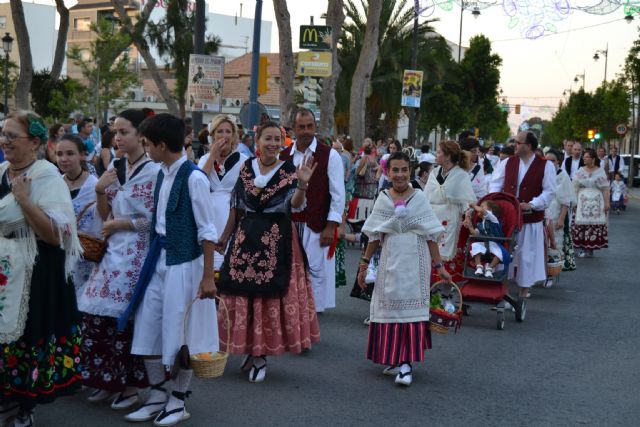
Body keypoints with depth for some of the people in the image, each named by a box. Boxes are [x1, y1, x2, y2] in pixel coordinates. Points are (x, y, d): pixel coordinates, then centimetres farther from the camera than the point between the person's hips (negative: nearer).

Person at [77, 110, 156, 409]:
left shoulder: (154, 171, -9)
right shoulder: (114, 167, 12)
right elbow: (105, 214, 15)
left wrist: (120, 224, -8)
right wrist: (100, 190, -2)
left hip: (137, 252, -6)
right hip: (113, 250, 6)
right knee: (98, 315, 3)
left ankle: (130, 384, 10)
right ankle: (107, 379, 18)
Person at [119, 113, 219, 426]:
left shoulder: (194, 178, -15)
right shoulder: (163, 174, 8)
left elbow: (207, 231, -14)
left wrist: (208, 275, -15)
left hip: (184, 262, -7)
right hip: (159, 259, 8)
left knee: (180, 332, 4)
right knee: (148, 329, 10)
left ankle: (177, 401, 21)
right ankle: (158, 395, 27)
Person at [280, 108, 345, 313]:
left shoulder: (330, 156, -2)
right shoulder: (283, 156, 8)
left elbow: (338, 194, -4)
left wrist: (330, 227, -10)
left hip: (317, 227, -3)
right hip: (288, 225, 3)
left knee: (317, 270, -2)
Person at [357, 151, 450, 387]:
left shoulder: (419, 198, 0)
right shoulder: (383, 198, 4)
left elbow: (431, 235, -1)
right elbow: (375, 235, 8)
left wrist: (439, 265, -4)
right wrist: (364, 263, 5)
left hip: (414, 262, -2)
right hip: (390, 261, 2)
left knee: (411, 307, -4)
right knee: (389, 306, 6)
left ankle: (406, 362, -5)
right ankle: (393, 359, 17)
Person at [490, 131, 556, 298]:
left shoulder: (546, 166, -4)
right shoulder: (507, 163, 7)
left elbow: (549, 191, -6)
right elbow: (495, 184, 8)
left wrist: (531, 205, -17)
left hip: (530, 219, -3)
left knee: (527, 254, 6)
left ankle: (524, 288, 19)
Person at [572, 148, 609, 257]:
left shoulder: (601, 171, 5)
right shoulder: (580, 171, 6)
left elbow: (605, 189, 3)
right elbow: (575, 189, 4)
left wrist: (607, 203, -3)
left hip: (596, 203, 0)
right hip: (582, 202, 0)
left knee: (595, 225, -3)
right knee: (582, 224, -6)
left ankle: (590, 248, 5)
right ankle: (583, 248, 3)